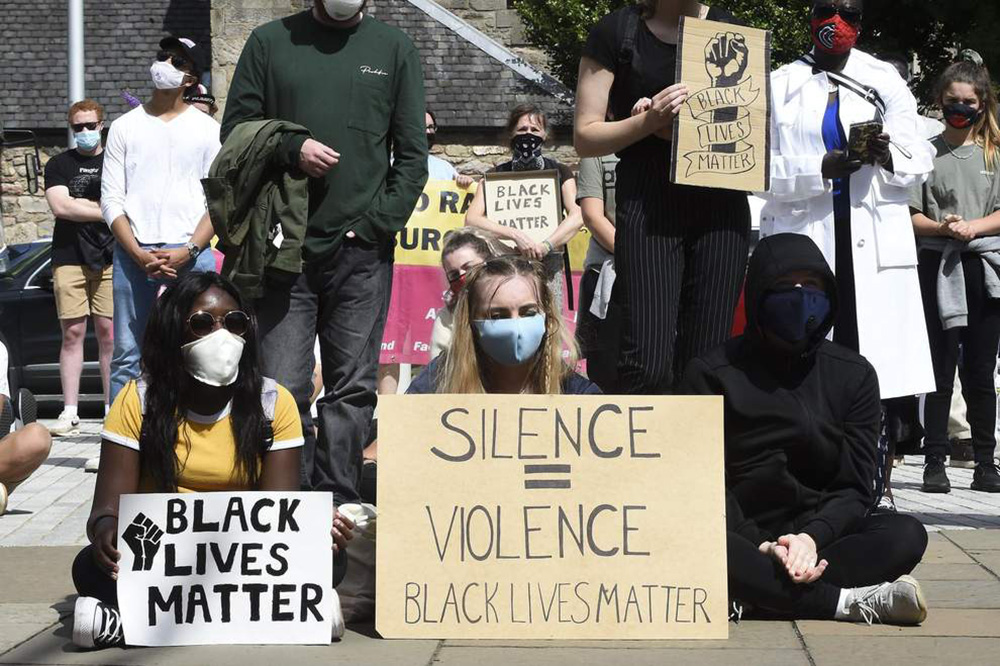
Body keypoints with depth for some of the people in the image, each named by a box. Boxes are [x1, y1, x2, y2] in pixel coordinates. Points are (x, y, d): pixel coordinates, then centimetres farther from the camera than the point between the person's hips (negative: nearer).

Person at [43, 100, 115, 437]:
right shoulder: (59, 165, 9)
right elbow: (60, 207, -6)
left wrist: (79, 205, -5)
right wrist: (104, 210, -6)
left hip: (109, 259, 0)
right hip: (69, 260, 0)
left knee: (108, 333, -3)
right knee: (72, 333, -2)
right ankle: (70, 412, -1)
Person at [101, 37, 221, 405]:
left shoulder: (207, 129, 10)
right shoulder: (124, 127, 12)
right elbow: (111, 200, 6)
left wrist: (189, 250, -11)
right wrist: (139, 255, -8)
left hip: (191, 254, -1)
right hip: (134, 254, 1)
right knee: (127, 356, -1)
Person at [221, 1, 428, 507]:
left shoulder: (394, 49, 10)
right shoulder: (270, 42, 9)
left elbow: (412, 156, 7)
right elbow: (235, 129, 9)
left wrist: (375, 225, -5)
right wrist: (290, 150, -10)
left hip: (361, 253, 0)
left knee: (352, 389, 1)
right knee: (282, 387, -4)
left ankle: (338, 506, 5)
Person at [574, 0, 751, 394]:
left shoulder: (732, 32, 13)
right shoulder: (617, 32, 4)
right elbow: (585, 138, 4)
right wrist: (649, 120, -13)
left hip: (722, 206, 3)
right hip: (648, 206, -3)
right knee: (649, 366, -14)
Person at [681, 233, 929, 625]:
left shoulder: (854, 376, 8)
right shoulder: (712, 374, 1)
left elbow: (854, 488, 3)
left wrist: (812, 537, -18)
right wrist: (761, 547, -20)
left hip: (818, 535, 2)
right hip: (741, 538, -2)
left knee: (906, 535, -27)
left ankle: (762, 593, -34)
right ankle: (849, 601, -34)